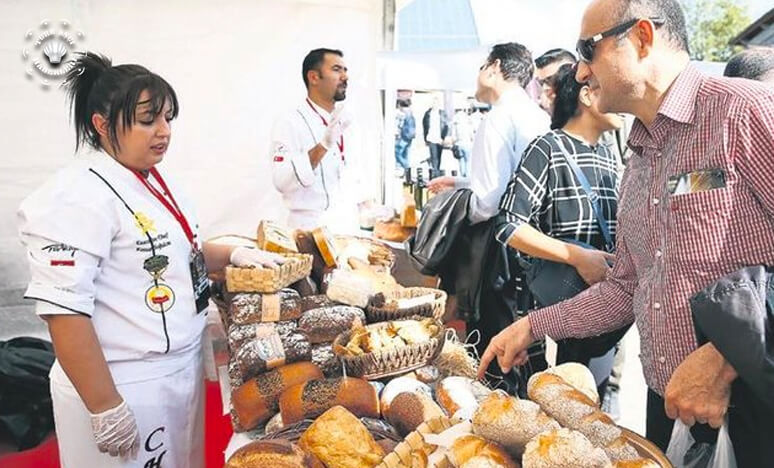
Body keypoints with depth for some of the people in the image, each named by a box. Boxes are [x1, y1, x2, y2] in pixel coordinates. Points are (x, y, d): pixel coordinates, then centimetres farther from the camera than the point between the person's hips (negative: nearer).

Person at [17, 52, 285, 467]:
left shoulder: (158, 179, 7)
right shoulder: (79, 197, -20)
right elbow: (63, 312, -24)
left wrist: (233, 255, 6)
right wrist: (105, 410, -22)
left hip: (181, 368, 8)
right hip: (123, 387, -8)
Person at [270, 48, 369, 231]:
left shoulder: (344, 124, 10)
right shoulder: (289, 123, -11)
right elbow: (282, 181, -24)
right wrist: (323, 146, -32)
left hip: (349, 225, 7)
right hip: (313, 229, -6)